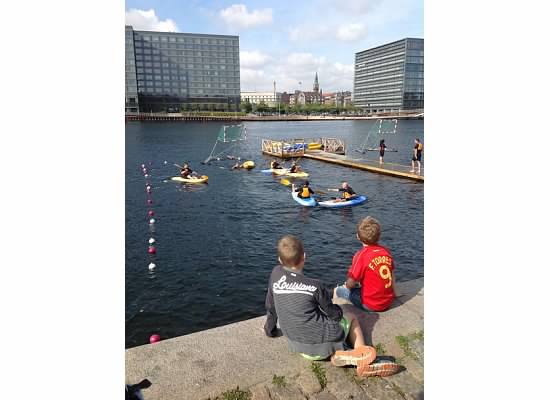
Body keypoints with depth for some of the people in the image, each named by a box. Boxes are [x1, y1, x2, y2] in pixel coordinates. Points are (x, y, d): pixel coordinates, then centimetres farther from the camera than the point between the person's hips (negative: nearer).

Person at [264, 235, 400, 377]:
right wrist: (339, 312, 24)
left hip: (297, 345, 4)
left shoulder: (276, 274, -3)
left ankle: (338, 356, -7)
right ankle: (361, 357, 3)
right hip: (321, 341, -3)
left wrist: (270, 330, 26)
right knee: (351, 318, 23)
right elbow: (333, 314, 0)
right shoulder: (315, 286, -12)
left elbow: (270, 307, 8)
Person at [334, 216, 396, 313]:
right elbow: (392, 276, 10)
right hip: (388, 302, 6)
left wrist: (346, 285, 9)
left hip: (371, 305, -6)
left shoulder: (361, 255, -19)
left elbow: (350, 284, -14)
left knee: (338, 290, 8)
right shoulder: (386, 251, -2)